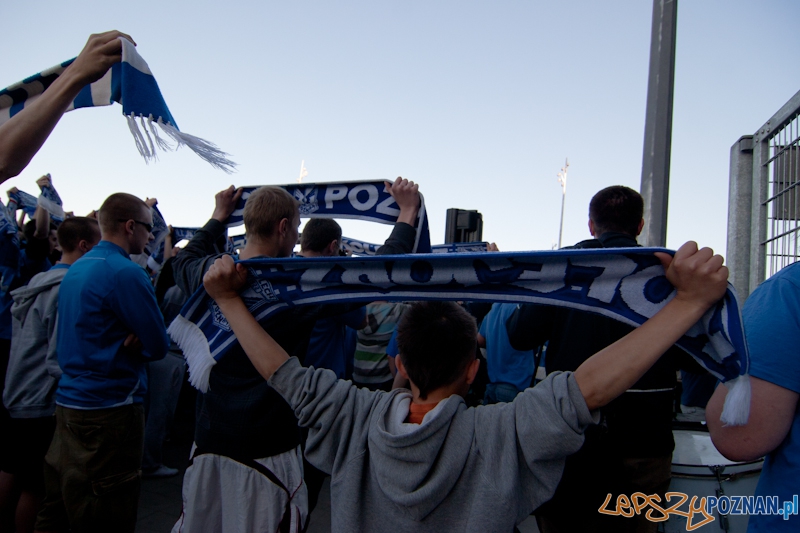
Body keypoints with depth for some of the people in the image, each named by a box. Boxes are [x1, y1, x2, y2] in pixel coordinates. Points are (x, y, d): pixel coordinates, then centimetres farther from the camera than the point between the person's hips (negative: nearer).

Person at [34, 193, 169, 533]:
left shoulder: (75, 269, 10)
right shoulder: (126, 273, -17)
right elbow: (158, 346, -16)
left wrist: (126, 340, 0)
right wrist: (133, 342, 1)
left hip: (68, 402, 9)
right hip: (110, 410, -9)